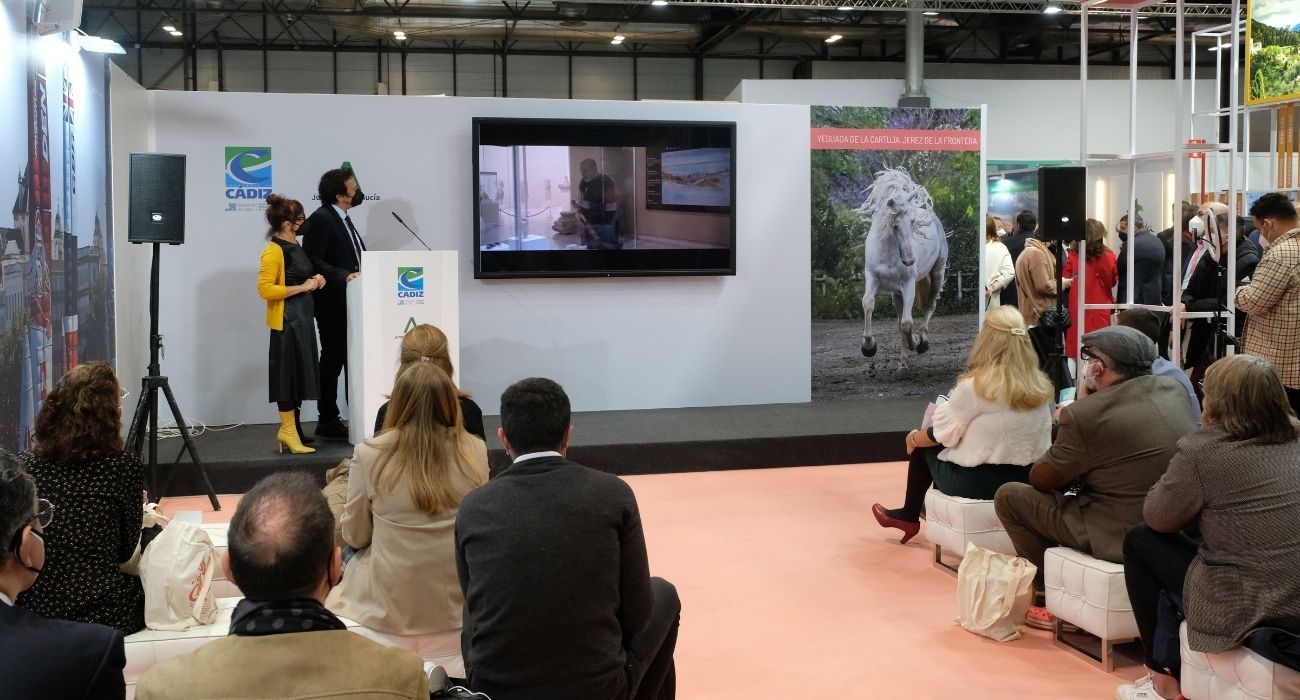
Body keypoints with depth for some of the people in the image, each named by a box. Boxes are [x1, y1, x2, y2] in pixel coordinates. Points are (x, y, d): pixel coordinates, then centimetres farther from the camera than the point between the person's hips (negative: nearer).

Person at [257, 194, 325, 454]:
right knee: (288, 374, -5)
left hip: (302, 318, 9)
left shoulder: (294, 244, 13)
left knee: (301, 373, 11)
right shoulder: (274, 250, -14)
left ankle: (293, 429, 19)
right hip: (286, 320, -9)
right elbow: (265, 289, -20)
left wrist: (314, 280, 9)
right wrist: (303, 287, -17)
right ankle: (288, 430, 1)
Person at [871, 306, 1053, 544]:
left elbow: (943, 434, -8)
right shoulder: (1041, 387, -3)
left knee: (921, 445, 21)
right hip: (1025, 479, 6)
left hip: (976, 482, -6)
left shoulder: (975, 386, -20)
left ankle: (909, 515, 37)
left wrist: (913, 437, 13)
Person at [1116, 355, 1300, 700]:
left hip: (1244, 610, -7)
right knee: (1188, 539, 27)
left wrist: (1175, 479, 13)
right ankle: (1176, 666, 34)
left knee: (1140, 541, 14)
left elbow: (1157, 518, 0)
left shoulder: (1202, 451, -13)